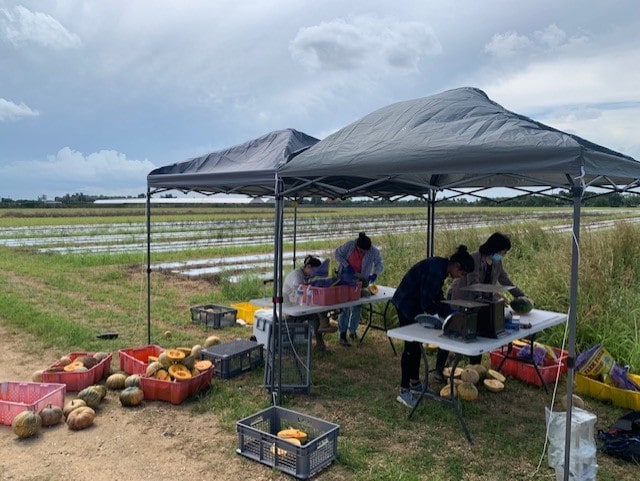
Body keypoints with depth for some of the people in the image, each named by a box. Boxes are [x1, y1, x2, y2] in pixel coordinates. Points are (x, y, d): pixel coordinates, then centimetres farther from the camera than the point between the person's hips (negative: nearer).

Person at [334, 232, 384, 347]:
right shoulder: (349, 245, -21)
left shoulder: (374, 251, -17)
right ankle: (342, 335, 2)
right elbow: (337, 254, -8)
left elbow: (379, 264, -9)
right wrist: (346, 265, -21)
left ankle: (353, 331, 28)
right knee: (344, 307, -4)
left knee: (356, 308, 7)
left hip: (360, 280, 2)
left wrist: (375, 274, -28)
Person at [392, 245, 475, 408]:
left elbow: (437, 296, 13)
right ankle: (404, 392, 2)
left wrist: (447, 312, 3)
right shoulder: (436, 270, -28)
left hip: (415, 304, 10)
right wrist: (448, 314, -17)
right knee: (411, 346, -6)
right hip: (407, 305, -10)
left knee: (416, 344, 17)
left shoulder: (442, 267, 2)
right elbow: (426, 303, -26)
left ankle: (414, 382, 31)